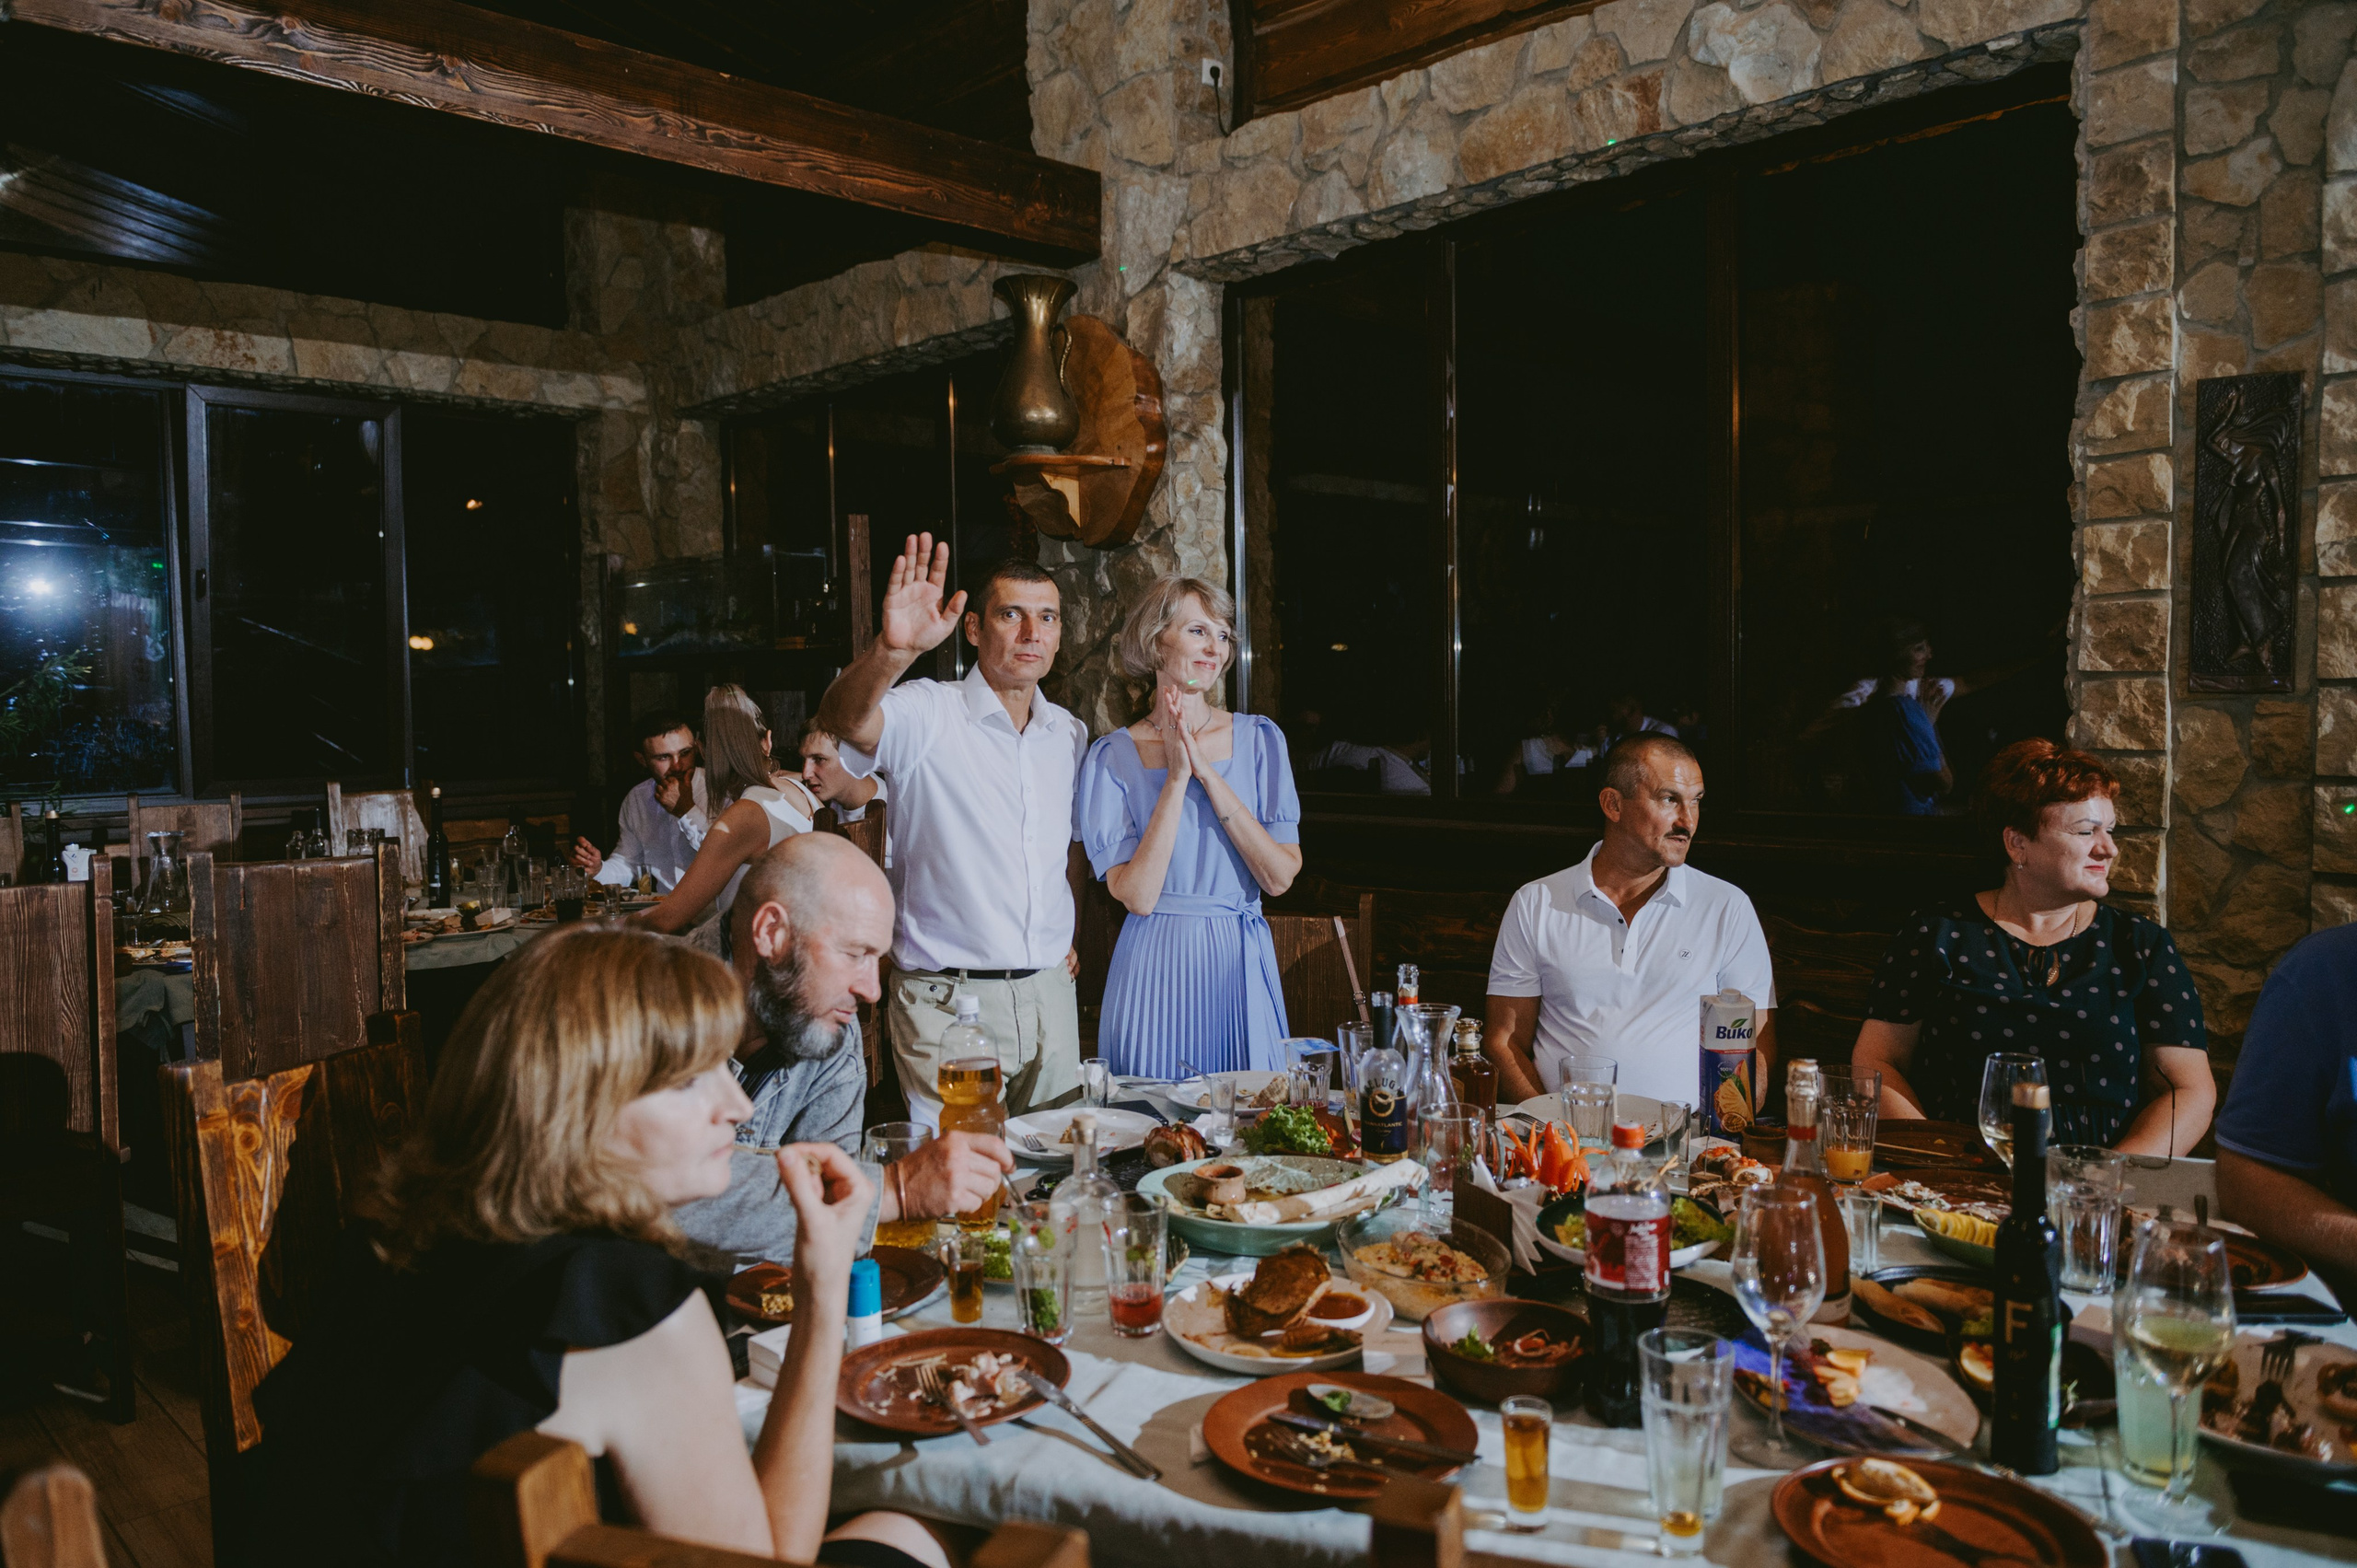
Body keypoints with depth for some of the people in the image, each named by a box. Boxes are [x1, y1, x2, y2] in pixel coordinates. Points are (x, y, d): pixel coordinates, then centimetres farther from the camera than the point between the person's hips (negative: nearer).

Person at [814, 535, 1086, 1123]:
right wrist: (891, 652, -50)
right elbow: (844, 723, -32)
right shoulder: (926, 714, -9)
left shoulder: (1069, 733, 10)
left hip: (1050, 993, 6)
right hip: (948, 1002, -5)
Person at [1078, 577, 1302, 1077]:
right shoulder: (1112, 757, -4)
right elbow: (1137, 896, -13)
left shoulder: (1259, 739, 2)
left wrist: (1208, 774, -13)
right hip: (1156, 973, -2)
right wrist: (1176, 778, -16)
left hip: (1244, 966, 2)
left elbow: (1280, 877, -8)